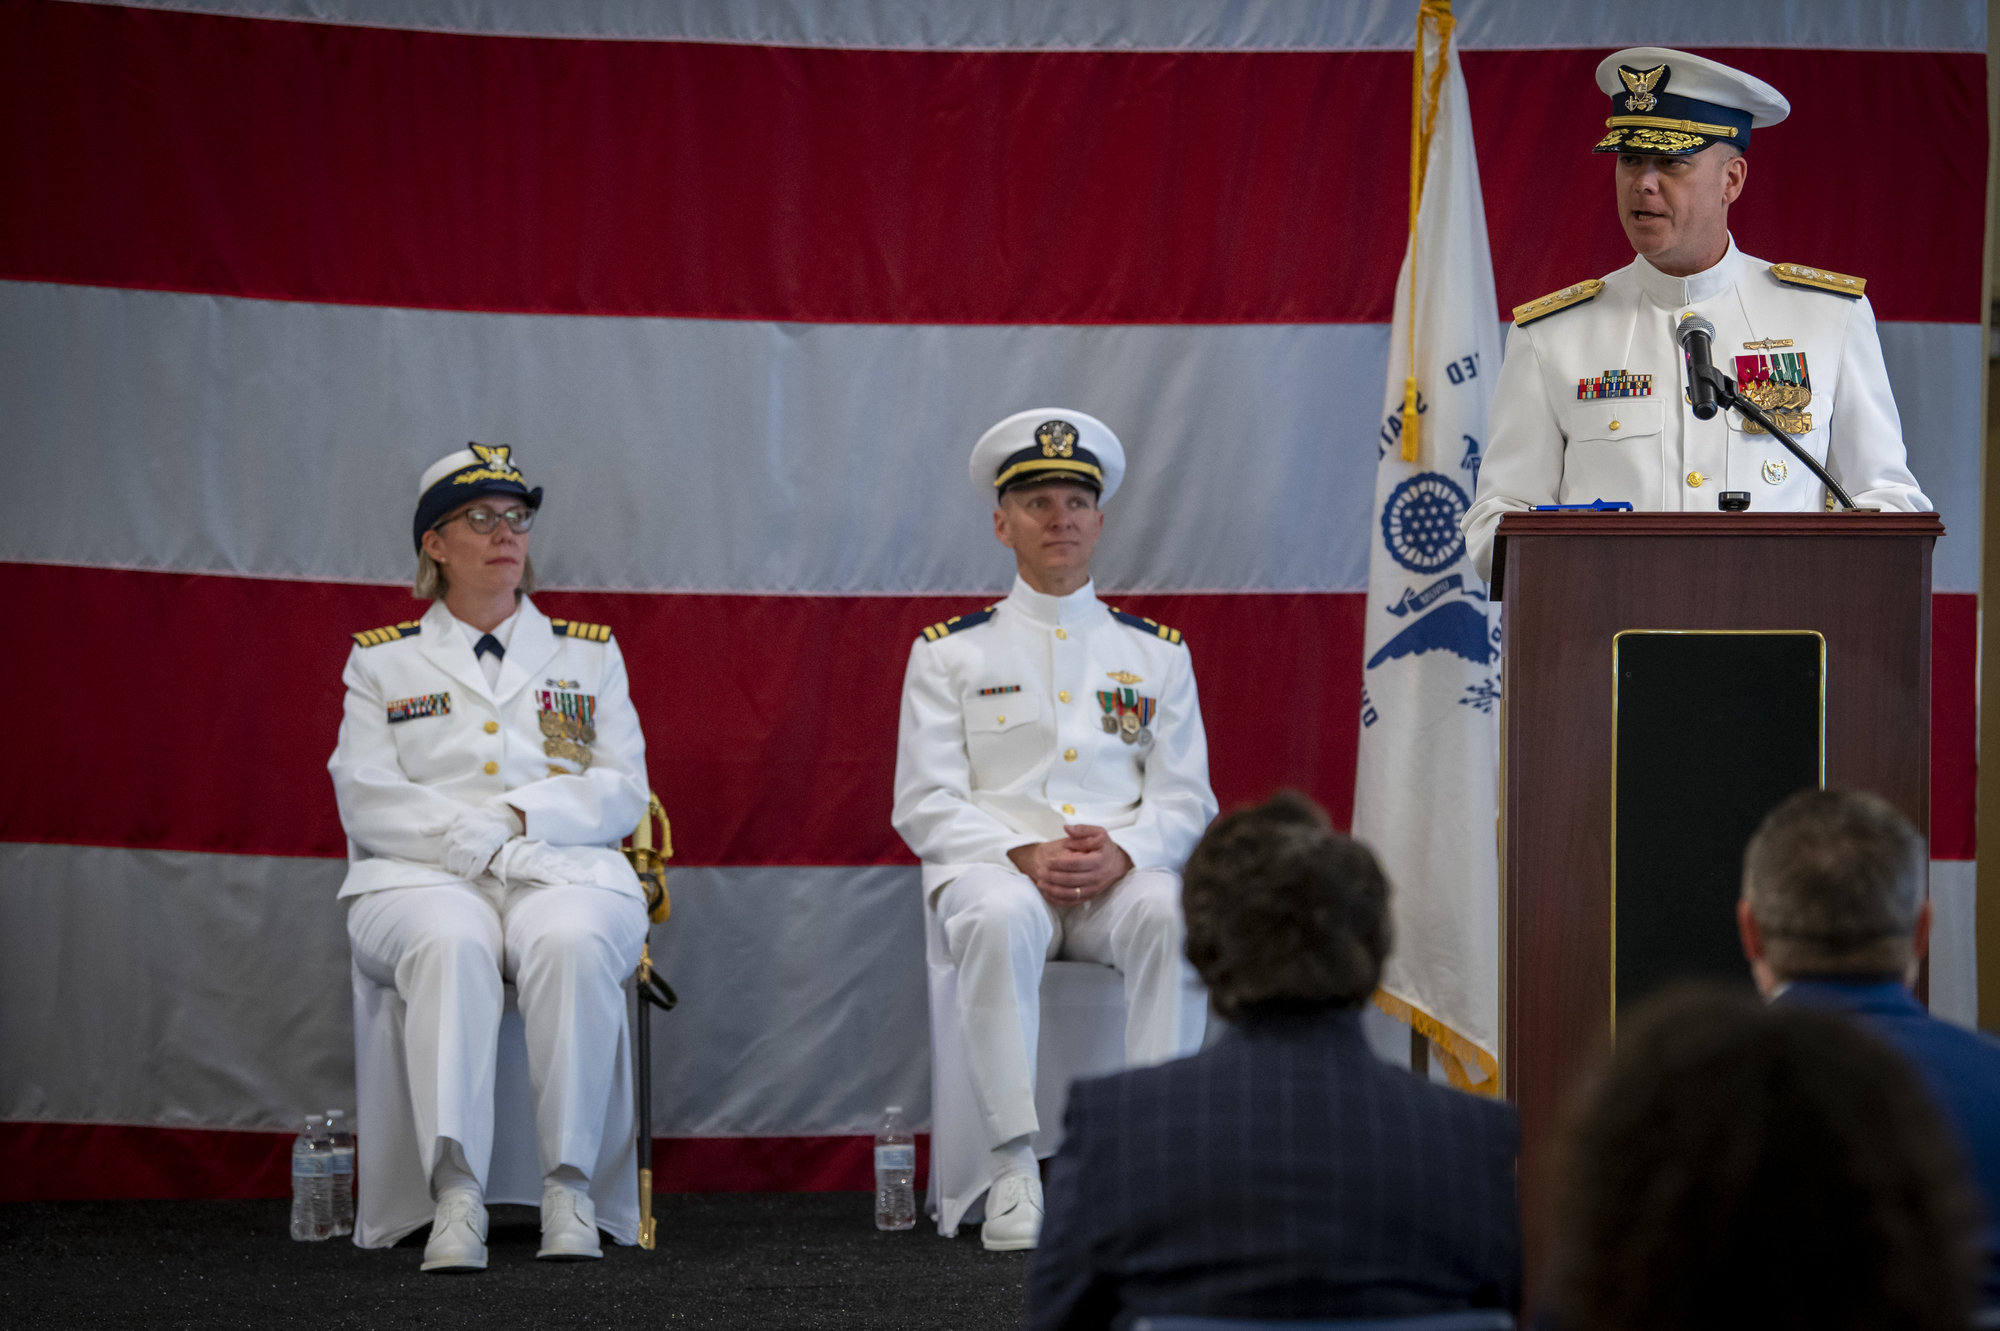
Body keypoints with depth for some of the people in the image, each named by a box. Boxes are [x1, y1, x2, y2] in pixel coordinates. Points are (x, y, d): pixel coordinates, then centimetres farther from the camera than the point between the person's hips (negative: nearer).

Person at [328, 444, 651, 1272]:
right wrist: (473, 838, -11)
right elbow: (367, 800, 4)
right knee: (449, 945, -38)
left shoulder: (589, 655, 21)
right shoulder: (382, 660, 17)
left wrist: (523, 814, -9)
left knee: (570, 942, -36)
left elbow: (623, 793, 10)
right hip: (422, 879, -1)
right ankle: (456, 1194, -47)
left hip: (568, 872, 1)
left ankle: (569, 1187, -37)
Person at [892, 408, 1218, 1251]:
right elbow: (926, 804, 2)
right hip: (994, 865, -1)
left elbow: (1184, 799, 9)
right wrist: (1023, 856, -15)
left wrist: (1123, 852, -13)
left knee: (1174, 915, -35)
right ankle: (1014, 1169, -38)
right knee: (998, 921, -39)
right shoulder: (949, 653, 11)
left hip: (1121, 871, 1)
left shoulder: (1156, 654, 16)